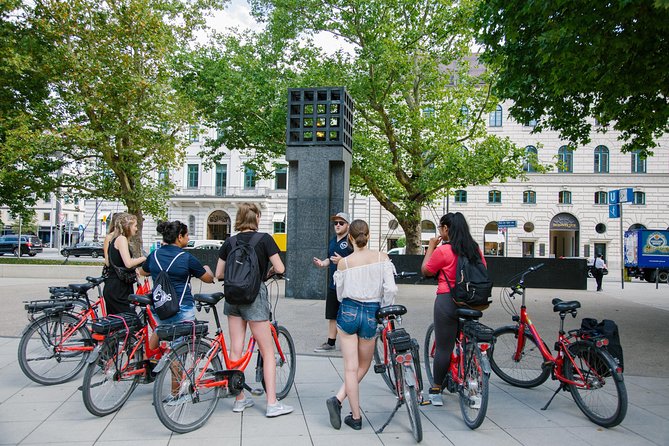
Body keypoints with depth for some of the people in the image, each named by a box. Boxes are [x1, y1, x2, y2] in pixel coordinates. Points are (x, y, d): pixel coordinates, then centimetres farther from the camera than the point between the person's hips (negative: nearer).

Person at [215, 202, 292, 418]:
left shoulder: (230, 242, 5)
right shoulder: (264, 239, -7)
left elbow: (219, 273, 8)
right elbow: (280, 268, -9)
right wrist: (269, 271, 11)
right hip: (254, 296, -5)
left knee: (235, 350, 11)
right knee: (268, 352, 2)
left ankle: (239, 399, 20)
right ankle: (272, 404, 3)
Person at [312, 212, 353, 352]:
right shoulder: (332, 241, 15)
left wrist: (342, 261, -25)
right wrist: (322, 263, 5)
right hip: (333, 284, 8)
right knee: (332, 316, 13)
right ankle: (330, 343, 23)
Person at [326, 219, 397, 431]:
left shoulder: (344, 263, -5)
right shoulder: (382, 257, -6)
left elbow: (340, 294, 4)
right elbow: (391, 289, -11)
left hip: (348, 312, 0)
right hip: (371, 314, 0)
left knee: (351, 367, 7)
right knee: (363, 366, 18)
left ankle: (356, 417, 7)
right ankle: (338, 399, 6)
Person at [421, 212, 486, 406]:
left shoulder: (442, 250, -12)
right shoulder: (475, 249, 4)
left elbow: (425, 271, -1)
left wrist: (431, 247, 5)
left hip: (447, 300, -5)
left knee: (443, 347, 3)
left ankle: (436, 391, 14)